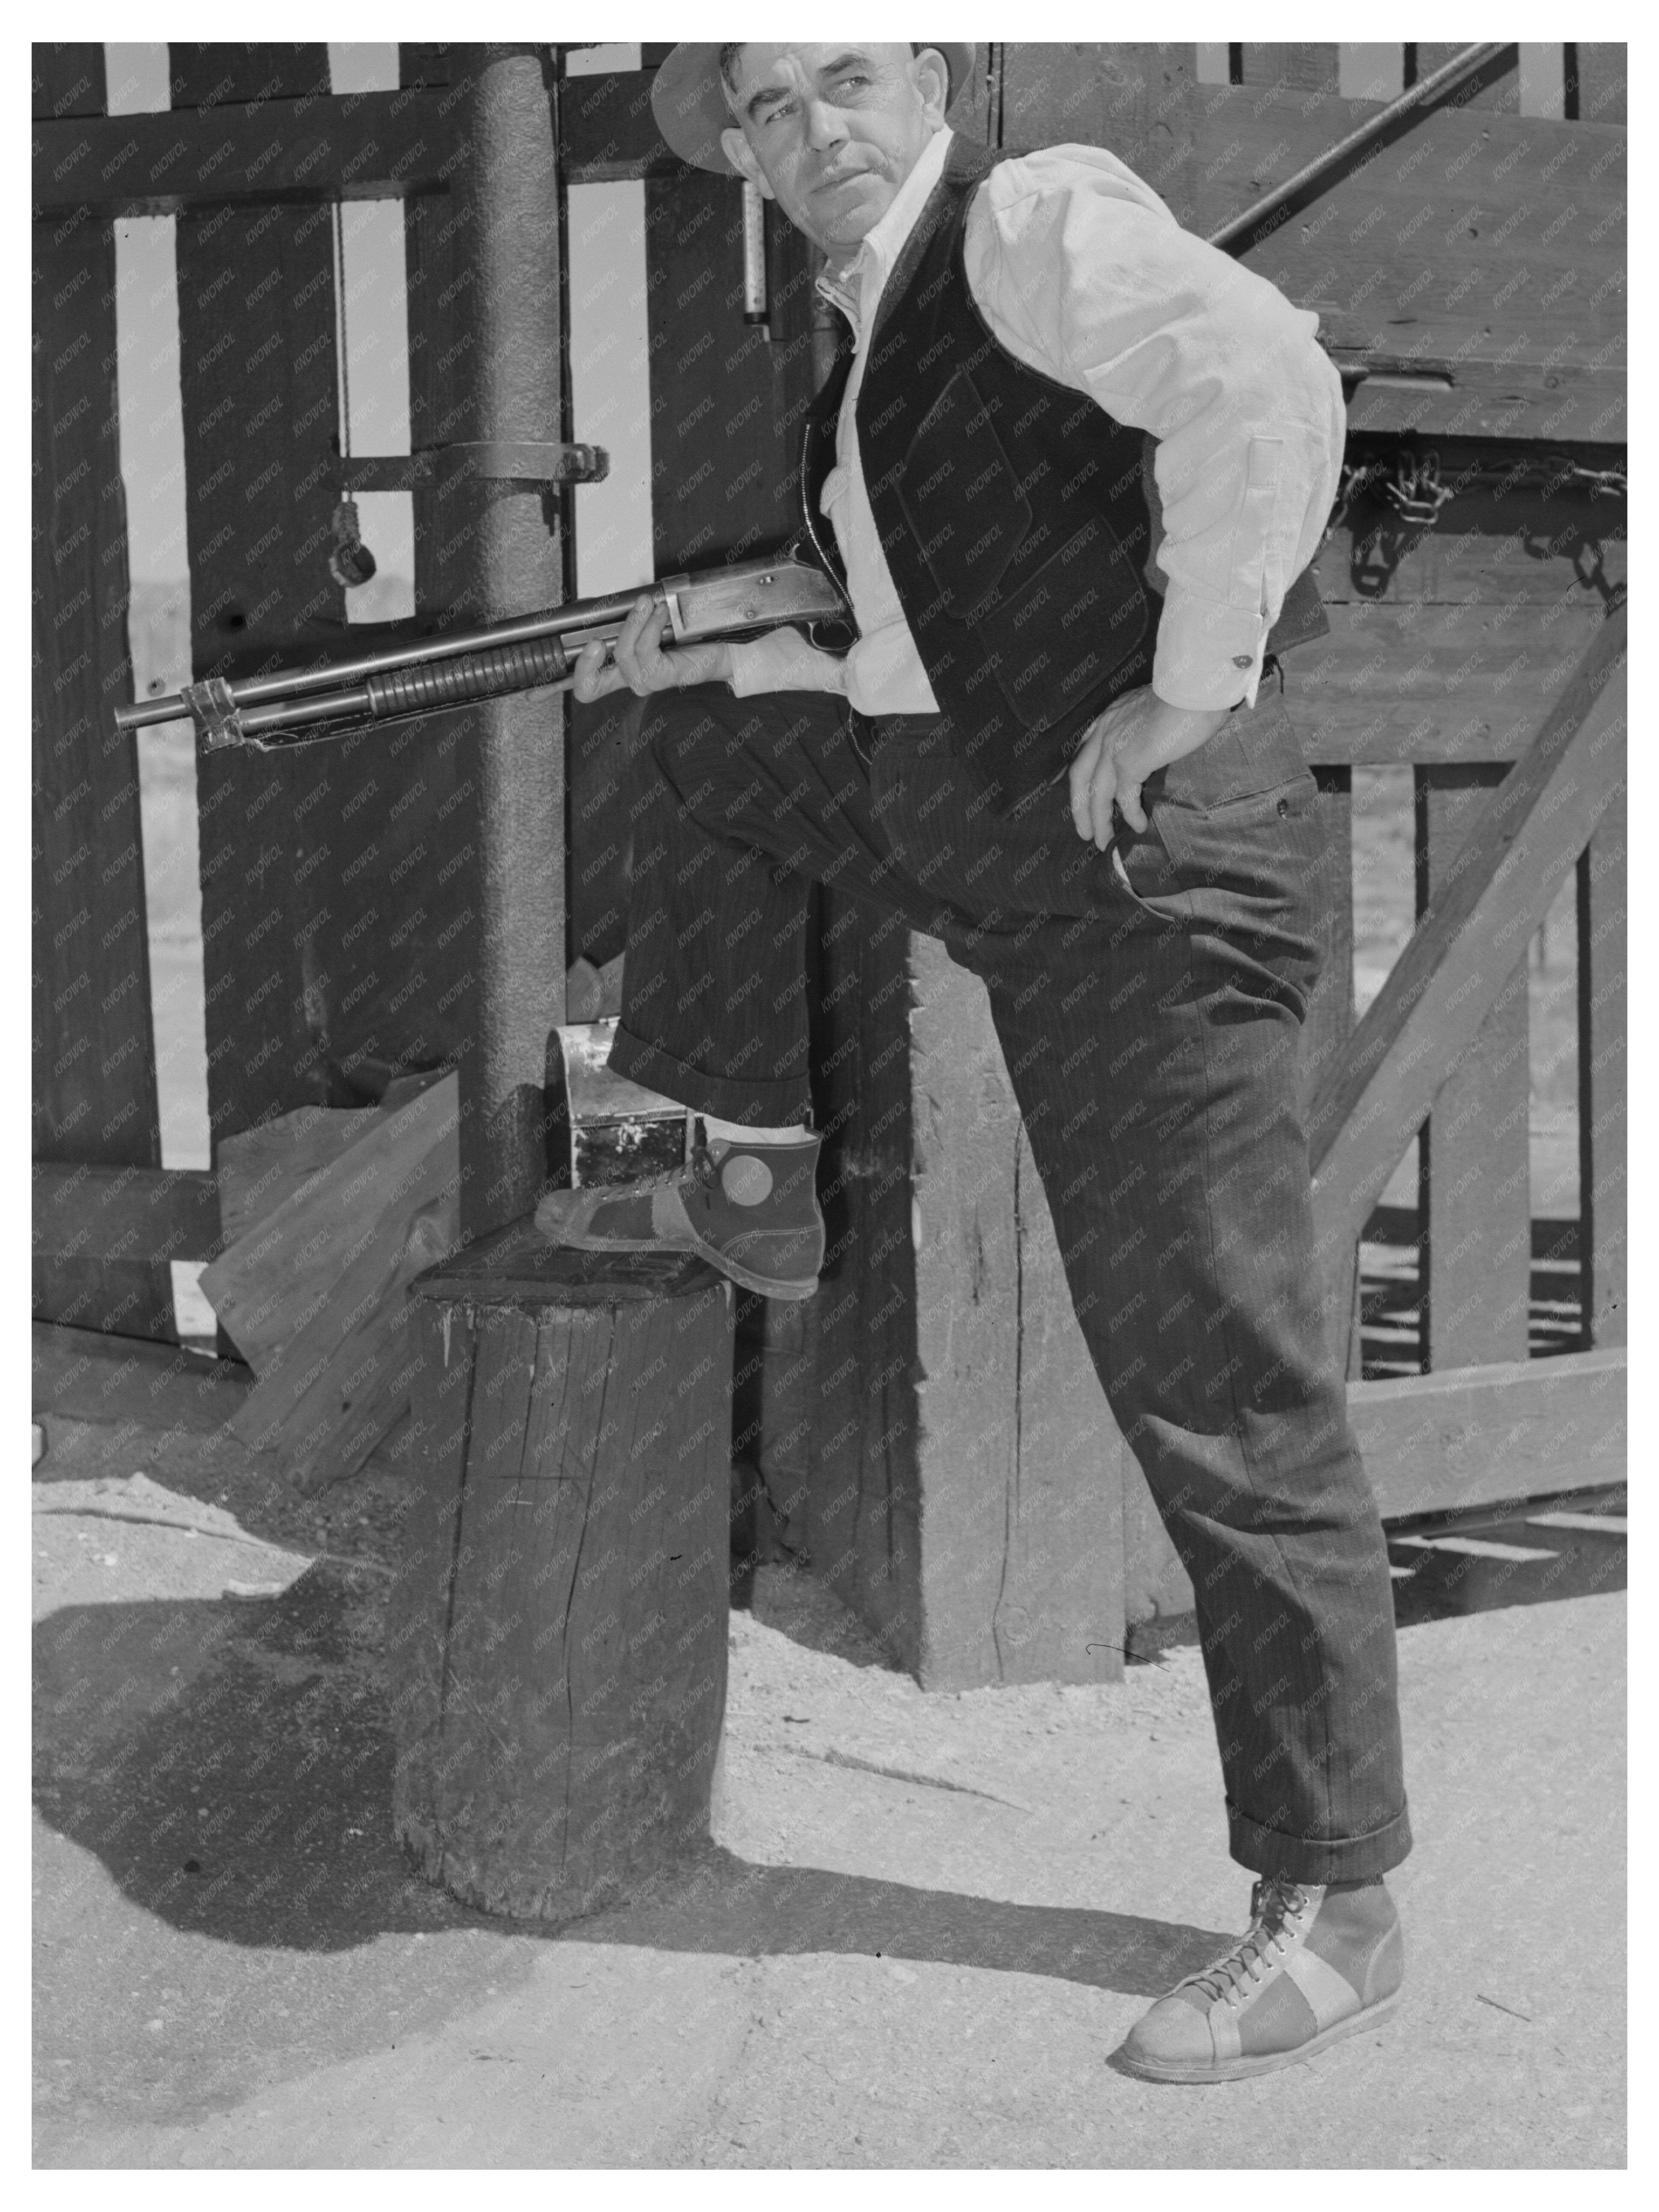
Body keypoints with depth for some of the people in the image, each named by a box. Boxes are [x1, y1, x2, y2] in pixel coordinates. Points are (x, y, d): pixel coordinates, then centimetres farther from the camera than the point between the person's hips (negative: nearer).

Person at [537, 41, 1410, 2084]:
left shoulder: (1036, 217, -9)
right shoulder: (881, 327, 19)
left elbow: (1266, 379, -27)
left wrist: (1189, 687, -23)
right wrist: (704, 642, 24)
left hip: (1149, 852, -9)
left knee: (1217, 1392, -6)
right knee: (710, 742, 24)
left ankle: (1332, 1911, 6)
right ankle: (755, 1195, 30)